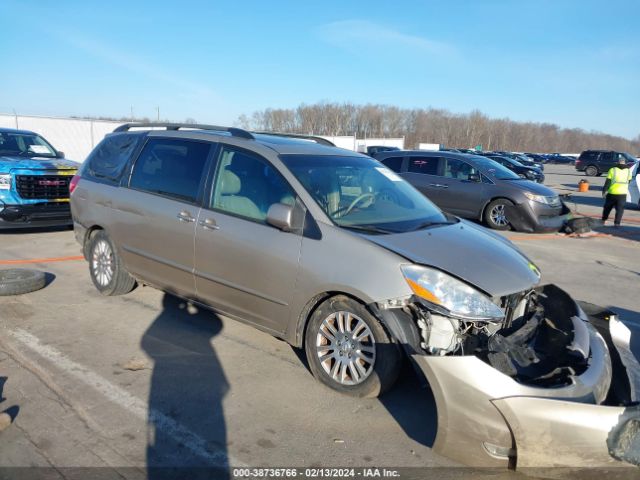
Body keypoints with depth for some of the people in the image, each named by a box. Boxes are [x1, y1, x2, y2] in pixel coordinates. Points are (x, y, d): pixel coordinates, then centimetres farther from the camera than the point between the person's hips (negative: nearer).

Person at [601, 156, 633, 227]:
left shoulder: (612, 170, -6)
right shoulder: (628, 171, 3)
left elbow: (607, 182, -8)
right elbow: (629, 181, 14)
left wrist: (604, 191, -3)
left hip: (612, 193, -1)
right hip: (622, 193, 1)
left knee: (607, 207, 16)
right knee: (620, 209, 5)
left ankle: (603, 220, 26)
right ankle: (617, 223, -4)